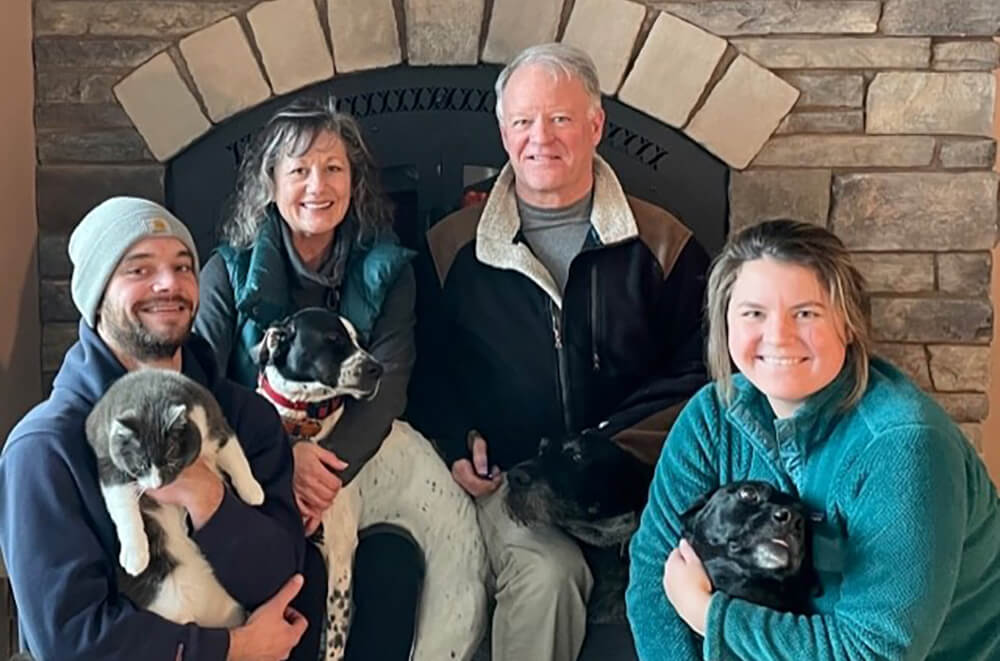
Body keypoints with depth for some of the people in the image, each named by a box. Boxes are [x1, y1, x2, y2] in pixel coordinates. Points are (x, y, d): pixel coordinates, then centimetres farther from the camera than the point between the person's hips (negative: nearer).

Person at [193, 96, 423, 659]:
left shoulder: (387, 271, 5)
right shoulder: (230, 271, 3)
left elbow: (387, 386, -7)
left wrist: (331, 476, -26)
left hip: (359, 465, 1)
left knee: (393, 558, -28)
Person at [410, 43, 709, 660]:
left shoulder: (662, 244, 5)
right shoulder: (453, 245, 8)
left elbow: (695, 373, 2)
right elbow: (428, 365, 17)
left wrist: (613, 453, -10)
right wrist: (457, 442, 0)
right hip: (510, 476, 0)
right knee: (545, 573, -30)